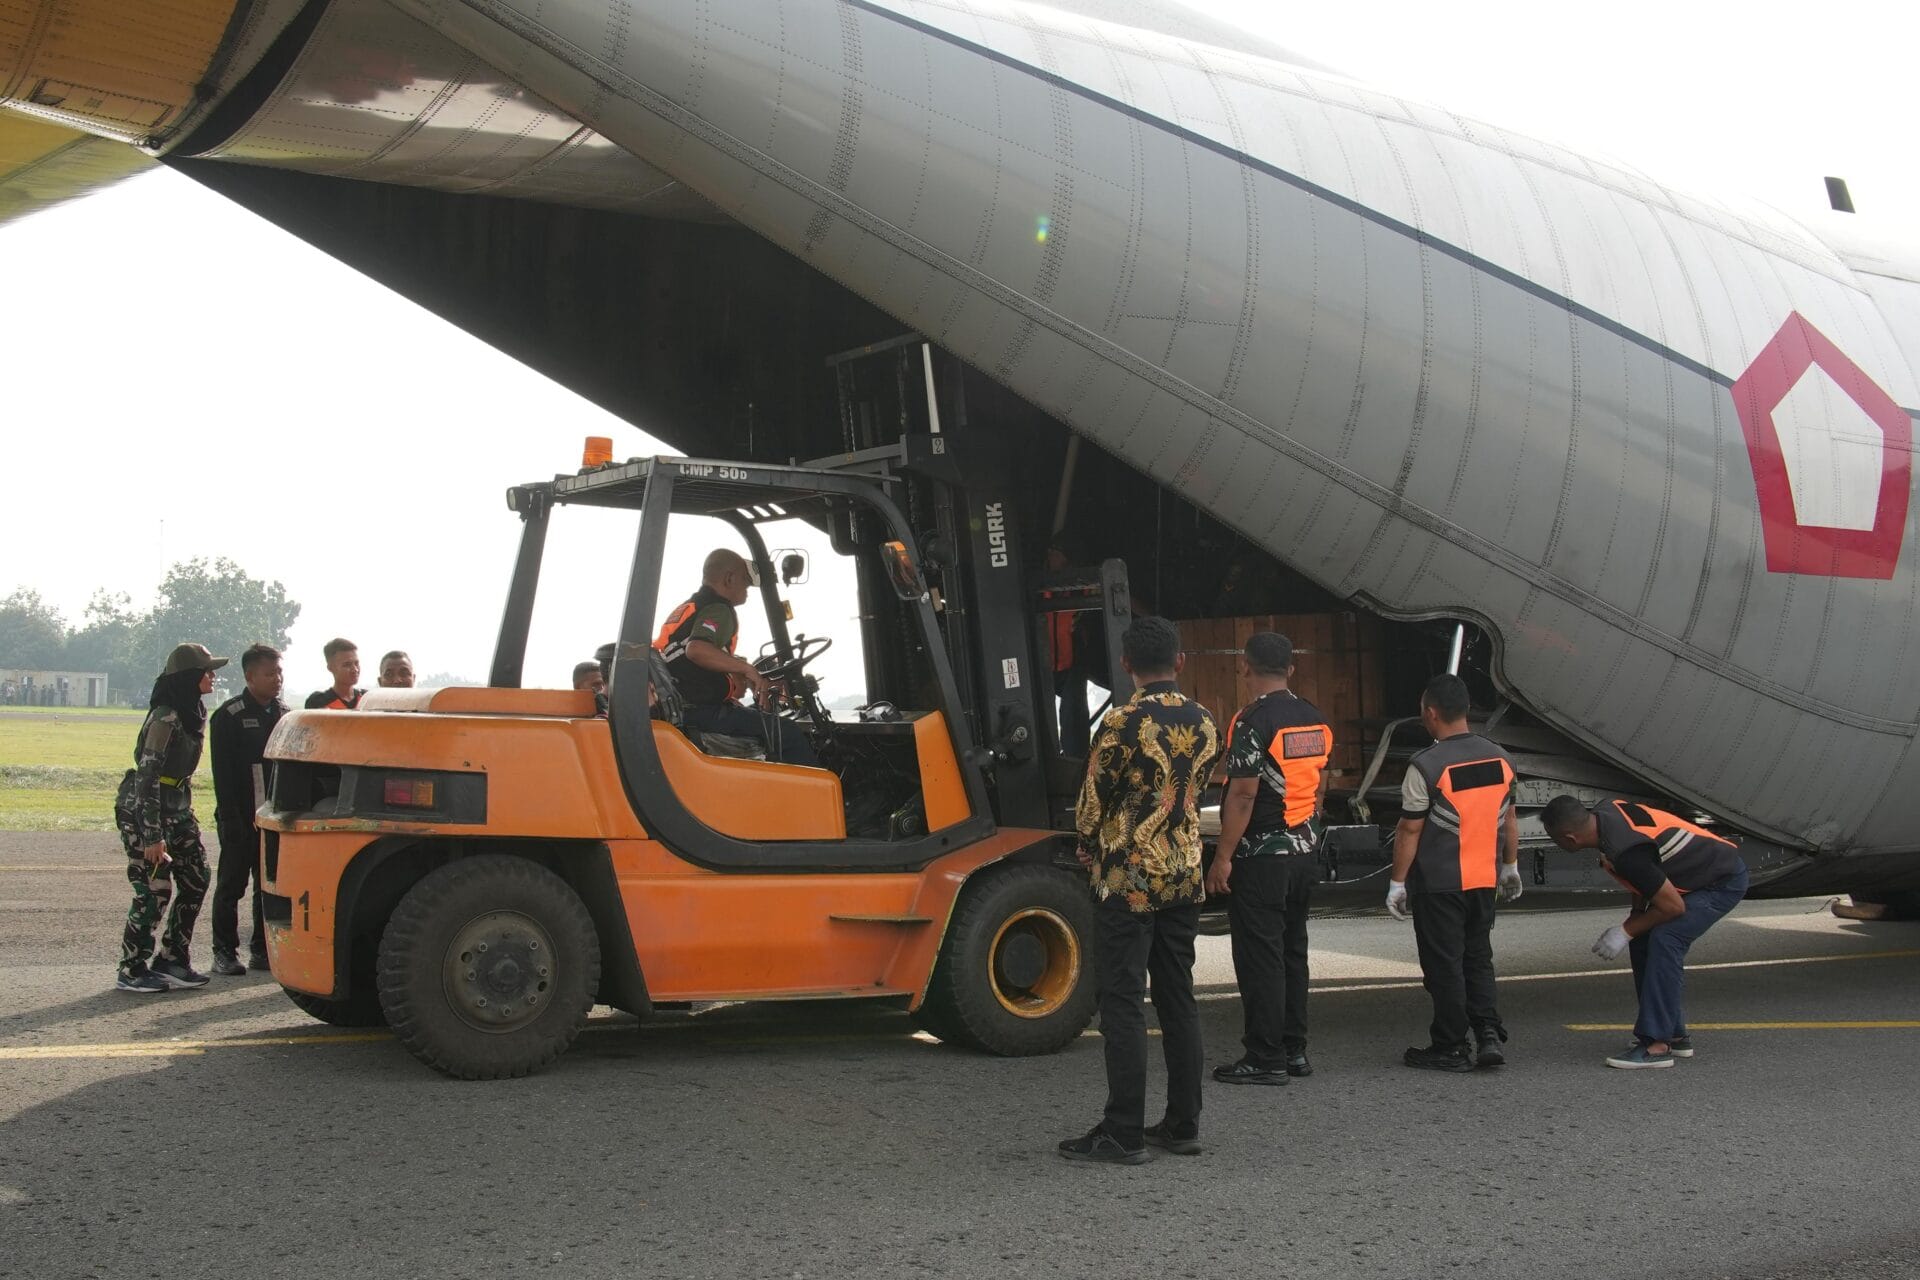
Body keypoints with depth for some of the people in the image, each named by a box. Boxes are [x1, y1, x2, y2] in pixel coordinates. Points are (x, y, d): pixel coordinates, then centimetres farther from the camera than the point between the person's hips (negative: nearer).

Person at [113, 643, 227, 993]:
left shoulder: (194, 713, 9)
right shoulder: (165, 718, -20)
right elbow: (147, 776, -22)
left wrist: (186, 814, 18)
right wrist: (153, 835, -24)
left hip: (176, 809, 9)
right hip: (142, 810, -9)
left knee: (196, 879, 5)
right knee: (155, 890, -9)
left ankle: (172, 960, 15)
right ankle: (131, 971, 3)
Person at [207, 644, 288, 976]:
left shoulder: (283, 714, 11)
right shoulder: (228, 716, -6)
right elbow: (223, 773, -10)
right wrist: (231, 820, -16)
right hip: (240, 819, -5)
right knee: (231, 885, 1)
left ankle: (262, 949, 14)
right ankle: (225, 952, 7)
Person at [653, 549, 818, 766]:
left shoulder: (687, 608, 21)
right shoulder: (718, 611, -11)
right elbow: (696, 649, -32)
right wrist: (747, 669, -25)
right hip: (703, 713, -11)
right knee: (788, 734, -14)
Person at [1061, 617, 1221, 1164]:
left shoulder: (1121, 724, -14)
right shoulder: (1204, 724, 5)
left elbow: (1093, 804, -8)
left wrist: (1089, 848, 11)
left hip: (1127, 879, -6)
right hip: (1185, 877, 6)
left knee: (1122, 1005, -3)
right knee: (1178, 1000, 12)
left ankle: (1123, 1134, -2)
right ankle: (1183, 1125, 16)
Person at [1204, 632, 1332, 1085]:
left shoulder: (1253, 722, -16)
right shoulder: (1316, 720, 9)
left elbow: (1243, 794, -20)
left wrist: (1223, 857, -17)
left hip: (1260, 856, -8)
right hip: (1303, 852, 8)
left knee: (1259, 956, -3)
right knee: (1292, 951, 15)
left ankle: (1266, 1059, -1)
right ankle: (1295, 1050, 21)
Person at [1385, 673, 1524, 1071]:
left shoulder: (1426, 766, -17)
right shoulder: (1499, 758, 3)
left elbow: (1410, 830, -13)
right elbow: (1509, 819, 12)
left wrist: (1397, 882, -5)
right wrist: (1510, 866, 24)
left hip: (1438, 883, -6)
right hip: (1483, 879, 6)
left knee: (1444, 966, 3)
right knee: (1478, 959, 17)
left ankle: (1451, 1049, 9)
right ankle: (1488, 1034, 6)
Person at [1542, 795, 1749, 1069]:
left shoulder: (1624, 852, -34)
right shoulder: (1605, 810, -6)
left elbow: (1674, 906, -24)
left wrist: (1626, 932, -12)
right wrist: (1636, 915, 8)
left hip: (1724, 881, -10)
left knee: (1664, 939, -24)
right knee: (1642, 941, 6)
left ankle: (1657, 1044, -22)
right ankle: (1675, 1035, 15)